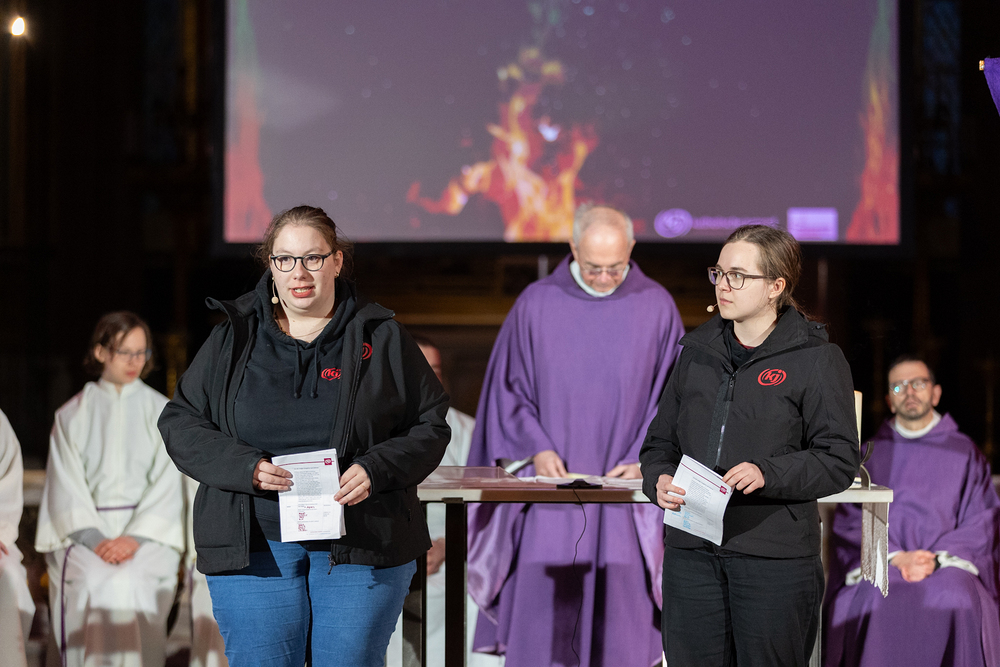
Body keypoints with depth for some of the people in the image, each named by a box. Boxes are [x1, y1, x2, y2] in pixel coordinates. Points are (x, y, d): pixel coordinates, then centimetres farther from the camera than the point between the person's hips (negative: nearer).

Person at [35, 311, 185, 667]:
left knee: (127, 581, -32)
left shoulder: (161, 412, 12)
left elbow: (168, 484, 3)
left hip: (148, 533, 0)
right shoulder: (72, 415, 13)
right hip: (83, 530, 0)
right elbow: (66, 487, 4)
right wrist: (95, 539, -12)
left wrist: (135, 538, -12)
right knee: (93, 581, -31)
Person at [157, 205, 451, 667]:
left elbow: (429, 426, 6)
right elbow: (181, 423, 6)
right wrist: (246, 467, -11)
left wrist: (375, 470, -13)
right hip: (254, 546, 1)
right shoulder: (233, 339, 7)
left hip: (362, 545, 0)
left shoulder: (382, 338, 5)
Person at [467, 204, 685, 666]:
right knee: (539, 614, -3)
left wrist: (643, 461, -9)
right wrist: (537, 449, -9)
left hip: (625, 491, 0)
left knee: (620, 623, -1)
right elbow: (509, 388, 5)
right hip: (550, 491, 0)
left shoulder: (657, 307, 2)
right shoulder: (536, 305, 1)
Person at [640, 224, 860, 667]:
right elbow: (660, 441, 19)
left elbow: (839, 460, -6)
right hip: (691, 551, 5)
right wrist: (659, 480, -4)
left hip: (776, 557, -4)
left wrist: (767, 474, -21)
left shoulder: (816, 359, -1)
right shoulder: (697, 352, 15)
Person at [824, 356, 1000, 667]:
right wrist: (894, 557, -10)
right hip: (879, 563, 0)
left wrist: (937, 559, -10)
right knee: (877, 602, -34)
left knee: (956, 599, -34)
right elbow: (850, 520, 8)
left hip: (947, 561, 0)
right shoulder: (871, 453, 18)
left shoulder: (965, 452, 17)